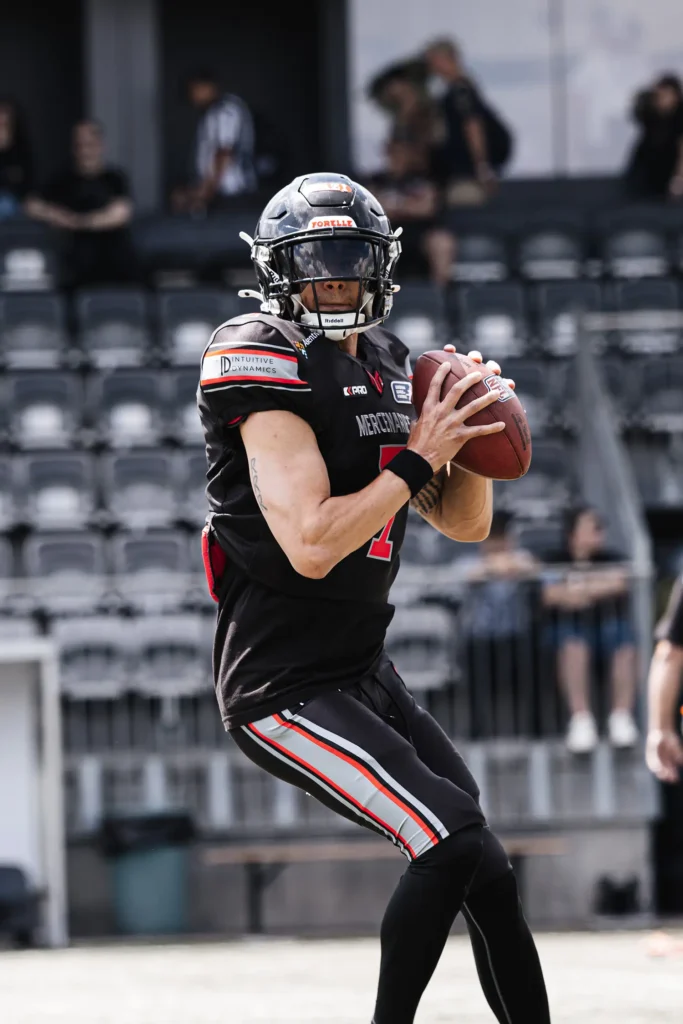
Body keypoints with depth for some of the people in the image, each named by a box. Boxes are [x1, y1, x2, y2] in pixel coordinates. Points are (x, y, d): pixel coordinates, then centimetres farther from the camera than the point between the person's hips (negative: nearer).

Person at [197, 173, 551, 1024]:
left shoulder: (386, 369, 11)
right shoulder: (269, 364, -16)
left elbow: (466, 522, 15)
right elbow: (312, 544, -26)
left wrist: (468, 433, -3)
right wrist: (419, 459, -19)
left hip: (362, 672, 9)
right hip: (284, 687, -9)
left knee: (483, 871, 8)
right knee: (451, 841, -19)